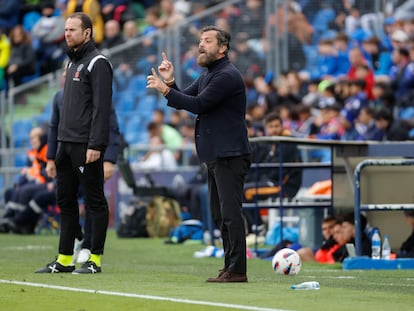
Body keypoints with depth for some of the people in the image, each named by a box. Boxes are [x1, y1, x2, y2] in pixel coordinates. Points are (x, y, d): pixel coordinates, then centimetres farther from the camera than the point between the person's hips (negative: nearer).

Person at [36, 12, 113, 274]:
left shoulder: (98, 63, -9)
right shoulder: (73, 64, 19)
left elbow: (102, 107, -16)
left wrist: (95, 145, -22)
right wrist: (59, 146, 19)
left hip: (86, 147, -9)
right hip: (67, 144, 9)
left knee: (95, 201, -4)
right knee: (65, 201, 10)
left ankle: (95, 259, -2)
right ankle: (64, 259, 13)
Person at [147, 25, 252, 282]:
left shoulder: (227, 76, -13)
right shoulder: (207, 77, 19)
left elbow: (198, 104, -17)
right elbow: (183, 101, 17)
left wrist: (165, 89, -12)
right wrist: (170, 83, -1)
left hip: (230, 155, -10)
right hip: (215, 155, 10)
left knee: (230, 212, -13)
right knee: (220, 214, 11)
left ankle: (237, 270, -15)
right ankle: (230, 267, 15)